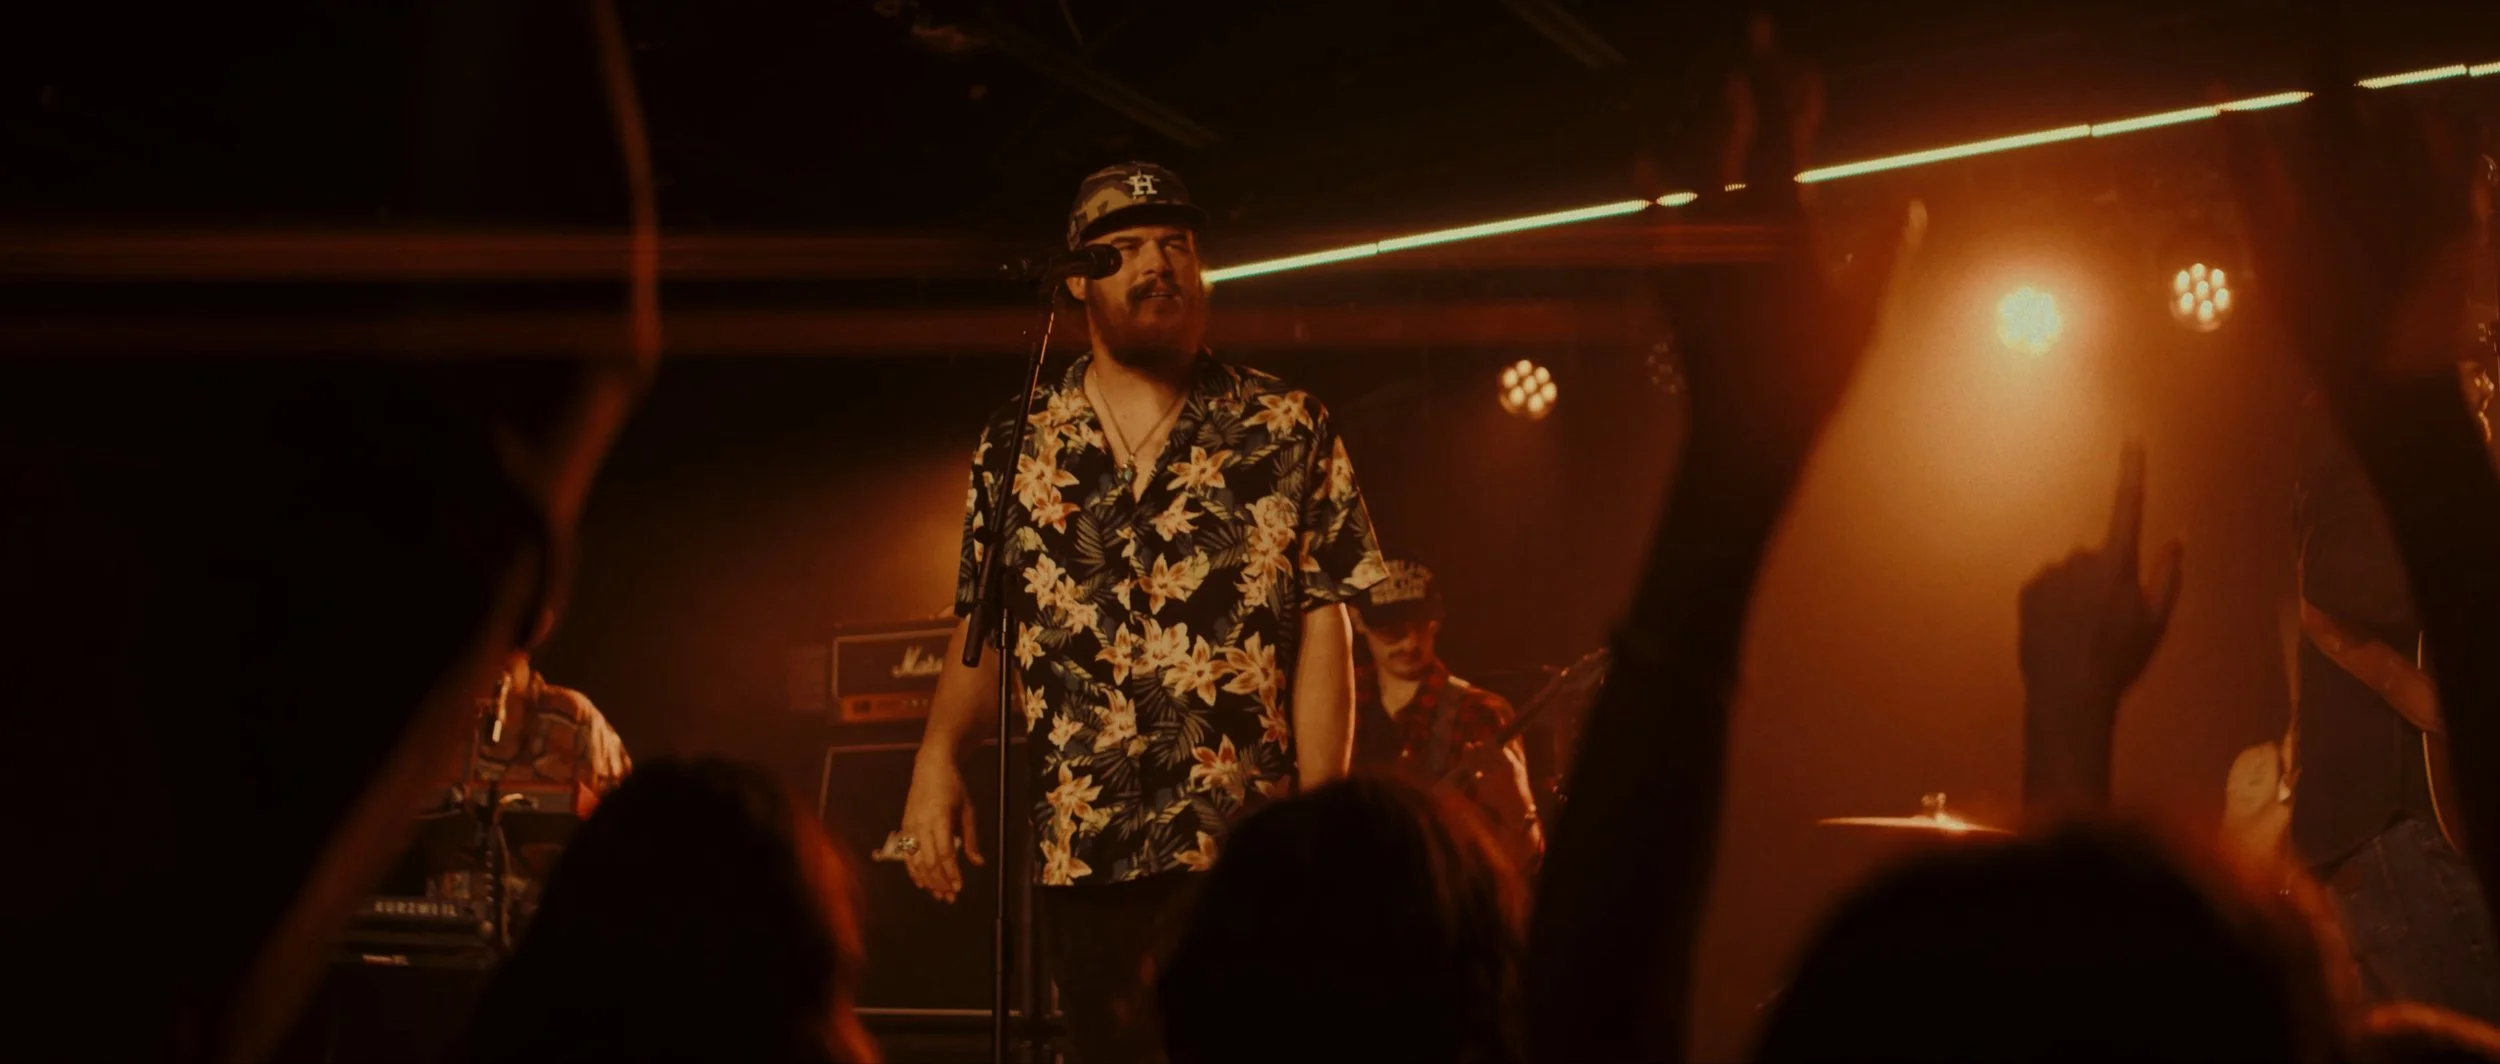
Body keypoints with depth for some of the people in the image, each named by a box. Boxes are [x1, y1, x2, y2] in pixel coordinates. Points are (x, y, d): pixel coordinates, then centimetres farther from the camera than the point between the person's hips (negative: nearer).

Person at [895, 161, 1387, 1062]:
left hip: (1241, 850, -3)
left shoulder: (1288, 433, 3)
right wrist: (938, 758, -6)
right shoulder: (1018, 445, 10)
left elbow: (1324, 630, -1)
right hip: (1078, 848, 3)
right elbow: (980, 622, 11)